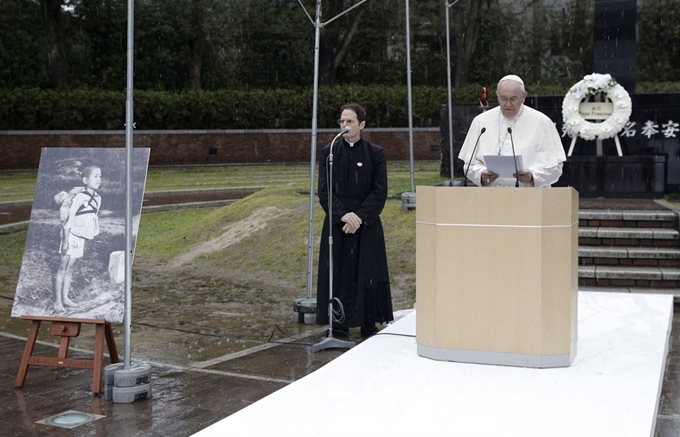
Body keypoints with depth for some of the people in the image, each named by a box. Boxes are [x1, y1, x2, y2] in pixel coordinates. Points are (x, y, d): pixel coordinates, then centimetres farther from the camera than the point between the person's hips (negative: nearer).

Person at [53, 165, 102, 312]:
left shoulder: (98, 198, 5)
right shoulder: (80, 196, -17)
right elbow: (69, 219, -16)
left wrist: (89, 239, 16)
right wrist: (65, 240, -17)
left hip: (81, 238, 7)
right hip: (71, 235, -7)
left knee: (70, 268, 13)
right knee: (63, 268, 1)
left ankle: (65, 297, 19)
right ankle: (58, 300, 6)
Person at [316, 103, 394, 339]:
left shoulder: (375, 153, 1)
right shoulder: (328, 152, 4)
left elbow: (380, 192, -3)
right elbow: (324, 191, -2)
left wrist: (360, 217, -15)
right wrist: (343, 215, -16)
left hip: (367, 227, -1)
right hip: (336, 225, 1)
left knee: (367, 275, 1)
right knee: (338, 276, 1)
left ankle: (369, 328, 9)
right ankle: (339, 329, 8)